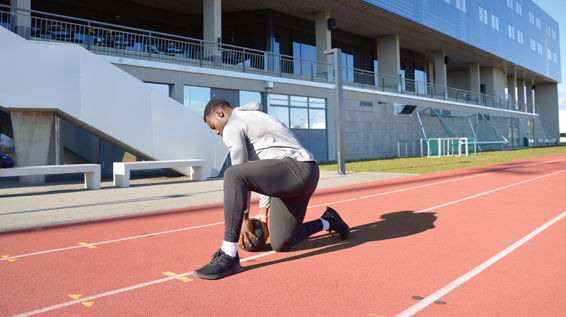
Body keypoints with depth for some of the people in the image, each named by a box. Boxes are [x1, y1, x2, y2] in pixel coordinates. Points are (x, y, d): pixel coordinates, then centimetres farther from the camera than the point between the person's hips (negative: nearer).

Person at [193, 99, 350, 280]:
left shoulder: (231, 127, 0)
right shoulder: (254, 118, 30)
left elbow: (240, 174, -2)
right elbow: (262, 173, 28)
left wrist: (245, 219, 5)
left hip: (297, 168, -10)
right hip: (307, 176, 10)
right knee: (280, 245, 16)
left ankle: (229, 257, -26)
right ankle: (328, 221, 35)